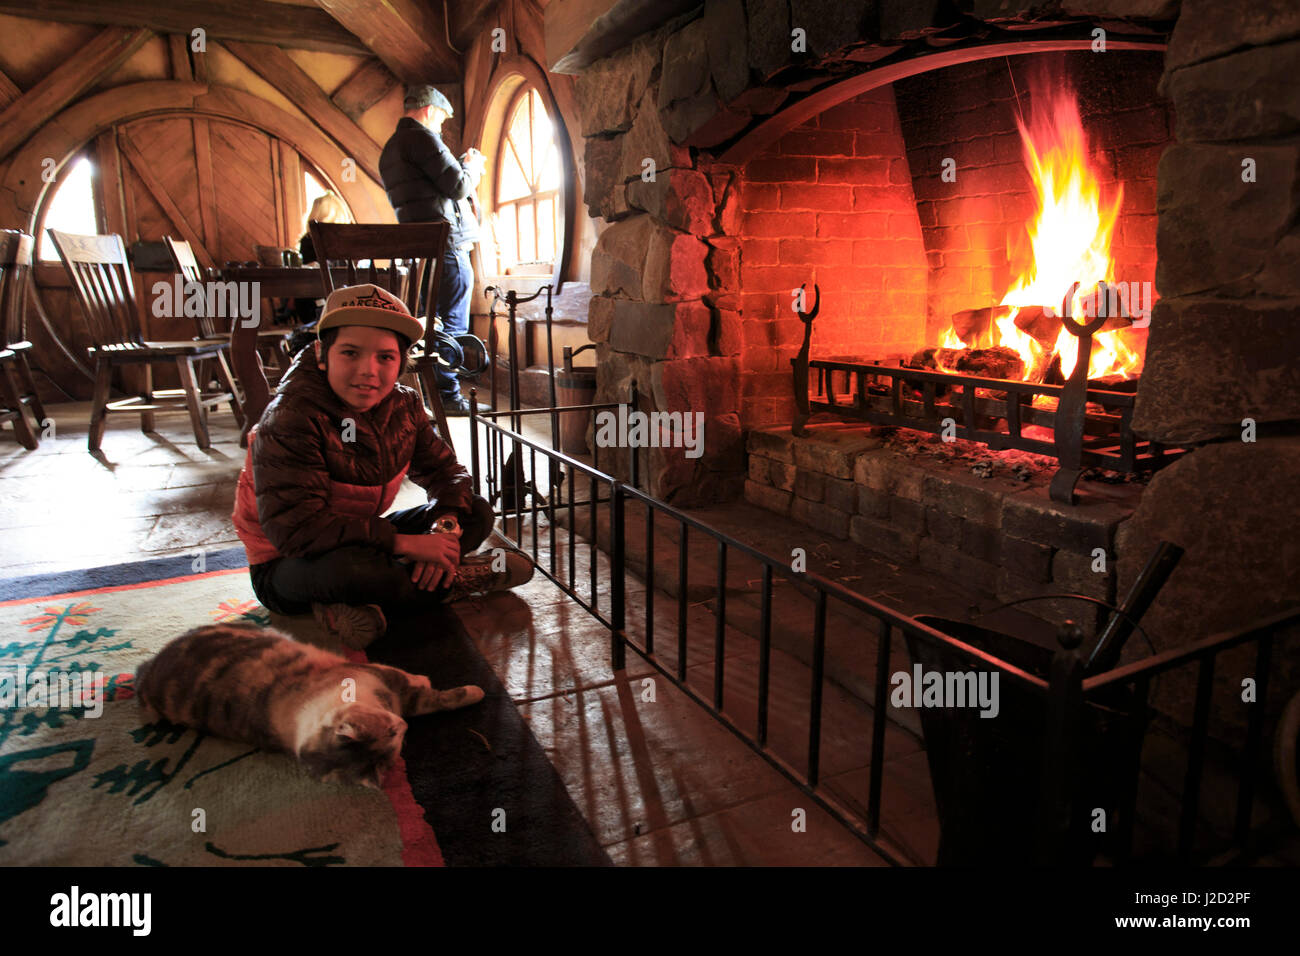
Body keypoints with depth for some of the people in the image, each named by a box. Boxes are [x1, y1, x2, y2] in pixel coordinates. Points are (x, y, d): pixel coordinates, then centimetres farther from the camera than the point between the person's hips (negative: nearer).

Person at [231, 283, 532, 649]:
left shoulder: (403, 405, -4)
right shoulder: (291, 418, -26)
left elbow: (444, 470, 4)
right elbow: (293, 526, -34)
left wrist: (446, 524, -20)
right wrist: (404, 543, -36)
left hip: (361, 541, 7)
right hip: (286, 568, -7)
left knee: (477, 513, -2)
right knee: (352, 568, -42)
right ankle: (452, 581, -11)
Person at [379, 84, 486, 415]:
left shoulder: (390, 148, 22)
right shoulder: (422, 138, -9)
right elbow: (458, 186, -12)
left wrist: (462, 165, 23)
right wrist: (472, 165, 7)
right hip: (446, 244, -10)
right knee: (452, 324, -6)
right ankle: (448, 396, -3)